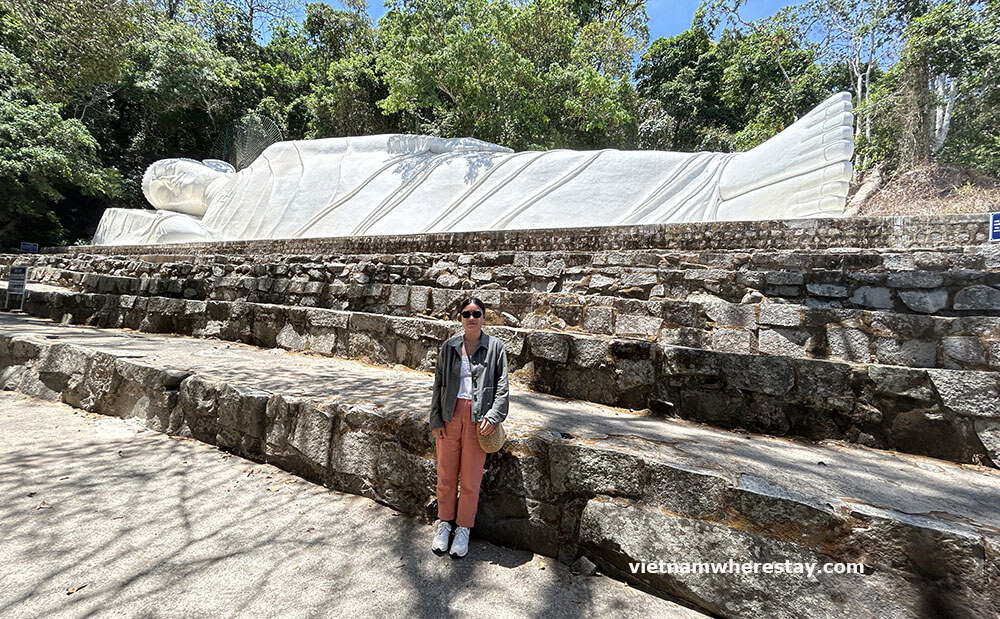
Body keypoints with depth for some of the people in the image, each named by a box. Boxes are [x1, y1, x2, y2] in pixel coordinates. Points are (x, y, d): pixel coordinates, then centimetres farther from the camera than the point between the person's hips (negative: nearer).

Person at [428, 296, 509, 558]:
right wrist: (436, 419, 1)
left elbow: (502, 386, -1)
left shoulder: (495, 347, 0)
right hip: (450, 416, 2)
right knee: (446, 475, 11)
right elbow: (438, 384, 7)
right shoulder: (449, 347, 5)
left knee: (470, 479, 7)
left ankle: (463, 528, 26)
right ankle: (444, 523, 32)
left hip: (478, 418, -2)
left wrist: (493, 416, -12)